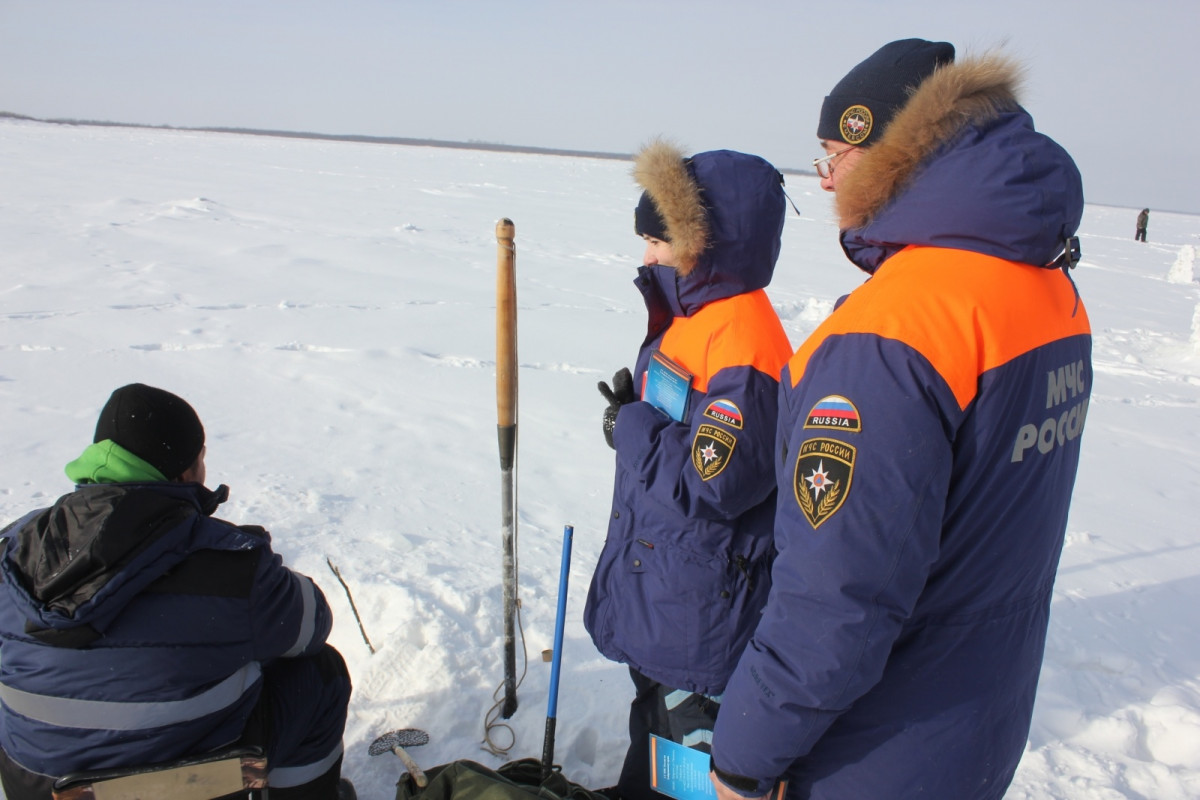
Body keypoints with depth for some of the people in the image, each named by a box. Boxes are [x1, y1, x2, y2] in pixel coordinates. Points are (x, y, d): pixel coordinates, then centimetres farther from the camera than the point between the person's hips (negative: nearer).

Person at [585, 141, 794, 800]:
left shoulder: (743, 343, -26)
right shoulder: (690, 315, 5)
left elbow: (712, 482, -29)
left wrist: (631, 429, -16)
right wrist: (632, 414, -5)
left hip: (700, 585, -10)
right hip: (651, 560, 10)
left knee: (687, 715, 8)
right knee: (652, 689, 28)